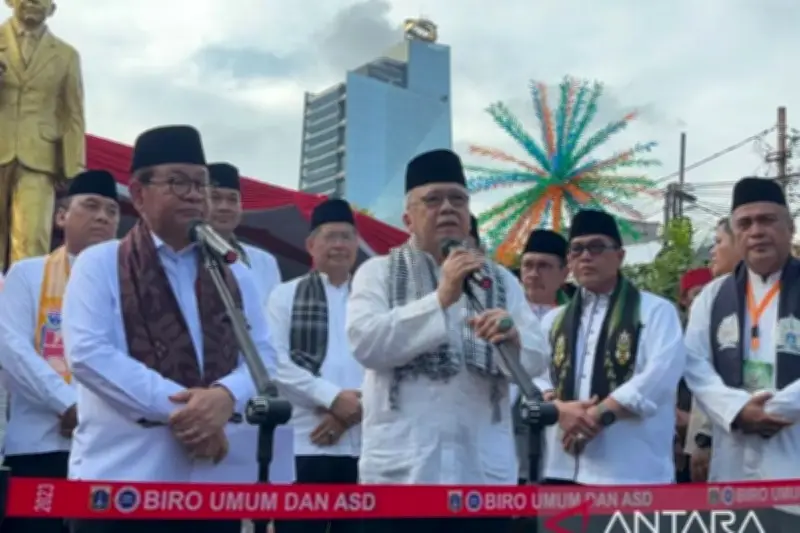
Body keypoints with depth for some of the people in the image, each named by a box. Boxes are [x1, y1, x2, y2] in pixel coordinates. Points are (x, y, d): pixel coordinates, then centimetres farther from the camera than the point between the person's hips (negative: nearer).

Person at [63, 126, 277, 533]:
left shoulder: (235, 275, 17)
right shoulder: (99, 264, 4)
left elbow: (263, 355, 9)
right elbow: (87, 353, -9)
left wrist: (225, 396, -14)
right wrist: (177, 406, -17)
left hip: (219, 477, 4)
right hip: (123, 475, -4)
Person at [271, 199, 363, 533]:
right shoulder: (286, 295, 9)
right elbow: (276, 362, -3)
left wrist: (357, 407, -10)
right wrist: (332, 397, -12)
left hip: (364, 445, 3)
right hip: (304, 442, -2)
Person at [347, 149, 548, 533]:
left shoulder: (501, 281, 15)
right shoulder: (378, 273, 7)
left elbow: (536, 359, 5)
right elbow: (365, 342, -10)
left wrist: (512, 339, -19)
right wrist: (441, 298, -16)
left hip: (485, 470, 3)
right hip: (402, 468, -3)